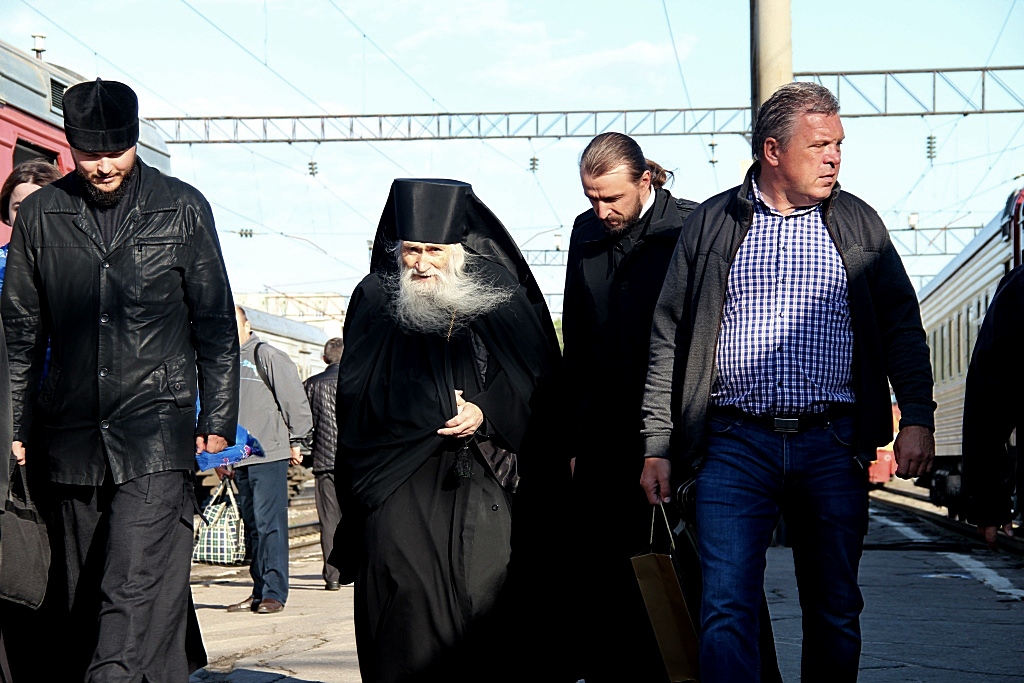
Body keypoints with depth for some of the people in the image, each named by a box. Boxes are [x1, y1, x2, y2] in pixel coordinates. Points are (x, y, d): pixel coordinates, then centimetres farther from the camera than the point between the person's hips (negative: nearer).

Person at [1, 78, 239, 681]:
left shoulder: (183, 209, 3)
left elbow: (216, 325, 6)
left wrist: (218, 422, 1)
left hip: (157, 432, -3)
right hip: (75, 437, 3)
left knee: (135, 593, -16)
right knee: (86, 599, 7)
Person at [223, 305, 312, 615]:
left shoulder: (267, 356, -3)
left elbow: (294, 398, -6)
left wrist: (296, 441, -7)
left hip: (269, 455, -7)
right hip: (240, 458, 7)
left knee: (269, 523, -9)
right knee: (252, 526, 9)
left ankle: (274, 592, -7)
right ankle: (259, 592, 14)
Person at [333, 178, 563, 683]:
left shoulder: (503, 298, 8)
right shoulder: (374, 301, 8)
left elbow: (536, 382, 5)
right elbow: (357, 394, 1)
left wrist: (486, 413, -13)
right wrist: (444, 412, -8)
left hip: (488, 484, 0)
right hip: (400, 486, 0)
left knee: (487, 599, -7)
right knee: (407, 600, -9)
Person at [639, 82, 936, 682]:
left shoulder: (858, 223, 11)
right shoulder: (711, 225, 7)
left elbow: (902, 327, 12)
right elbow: (669, 340, 8)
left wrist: (917, 419, -1)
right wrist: (657, 446, 3)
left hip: (833, 446, 2)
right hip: (735, 445, -1)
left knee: (835, 614, 8)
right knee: (726, 609, -9)